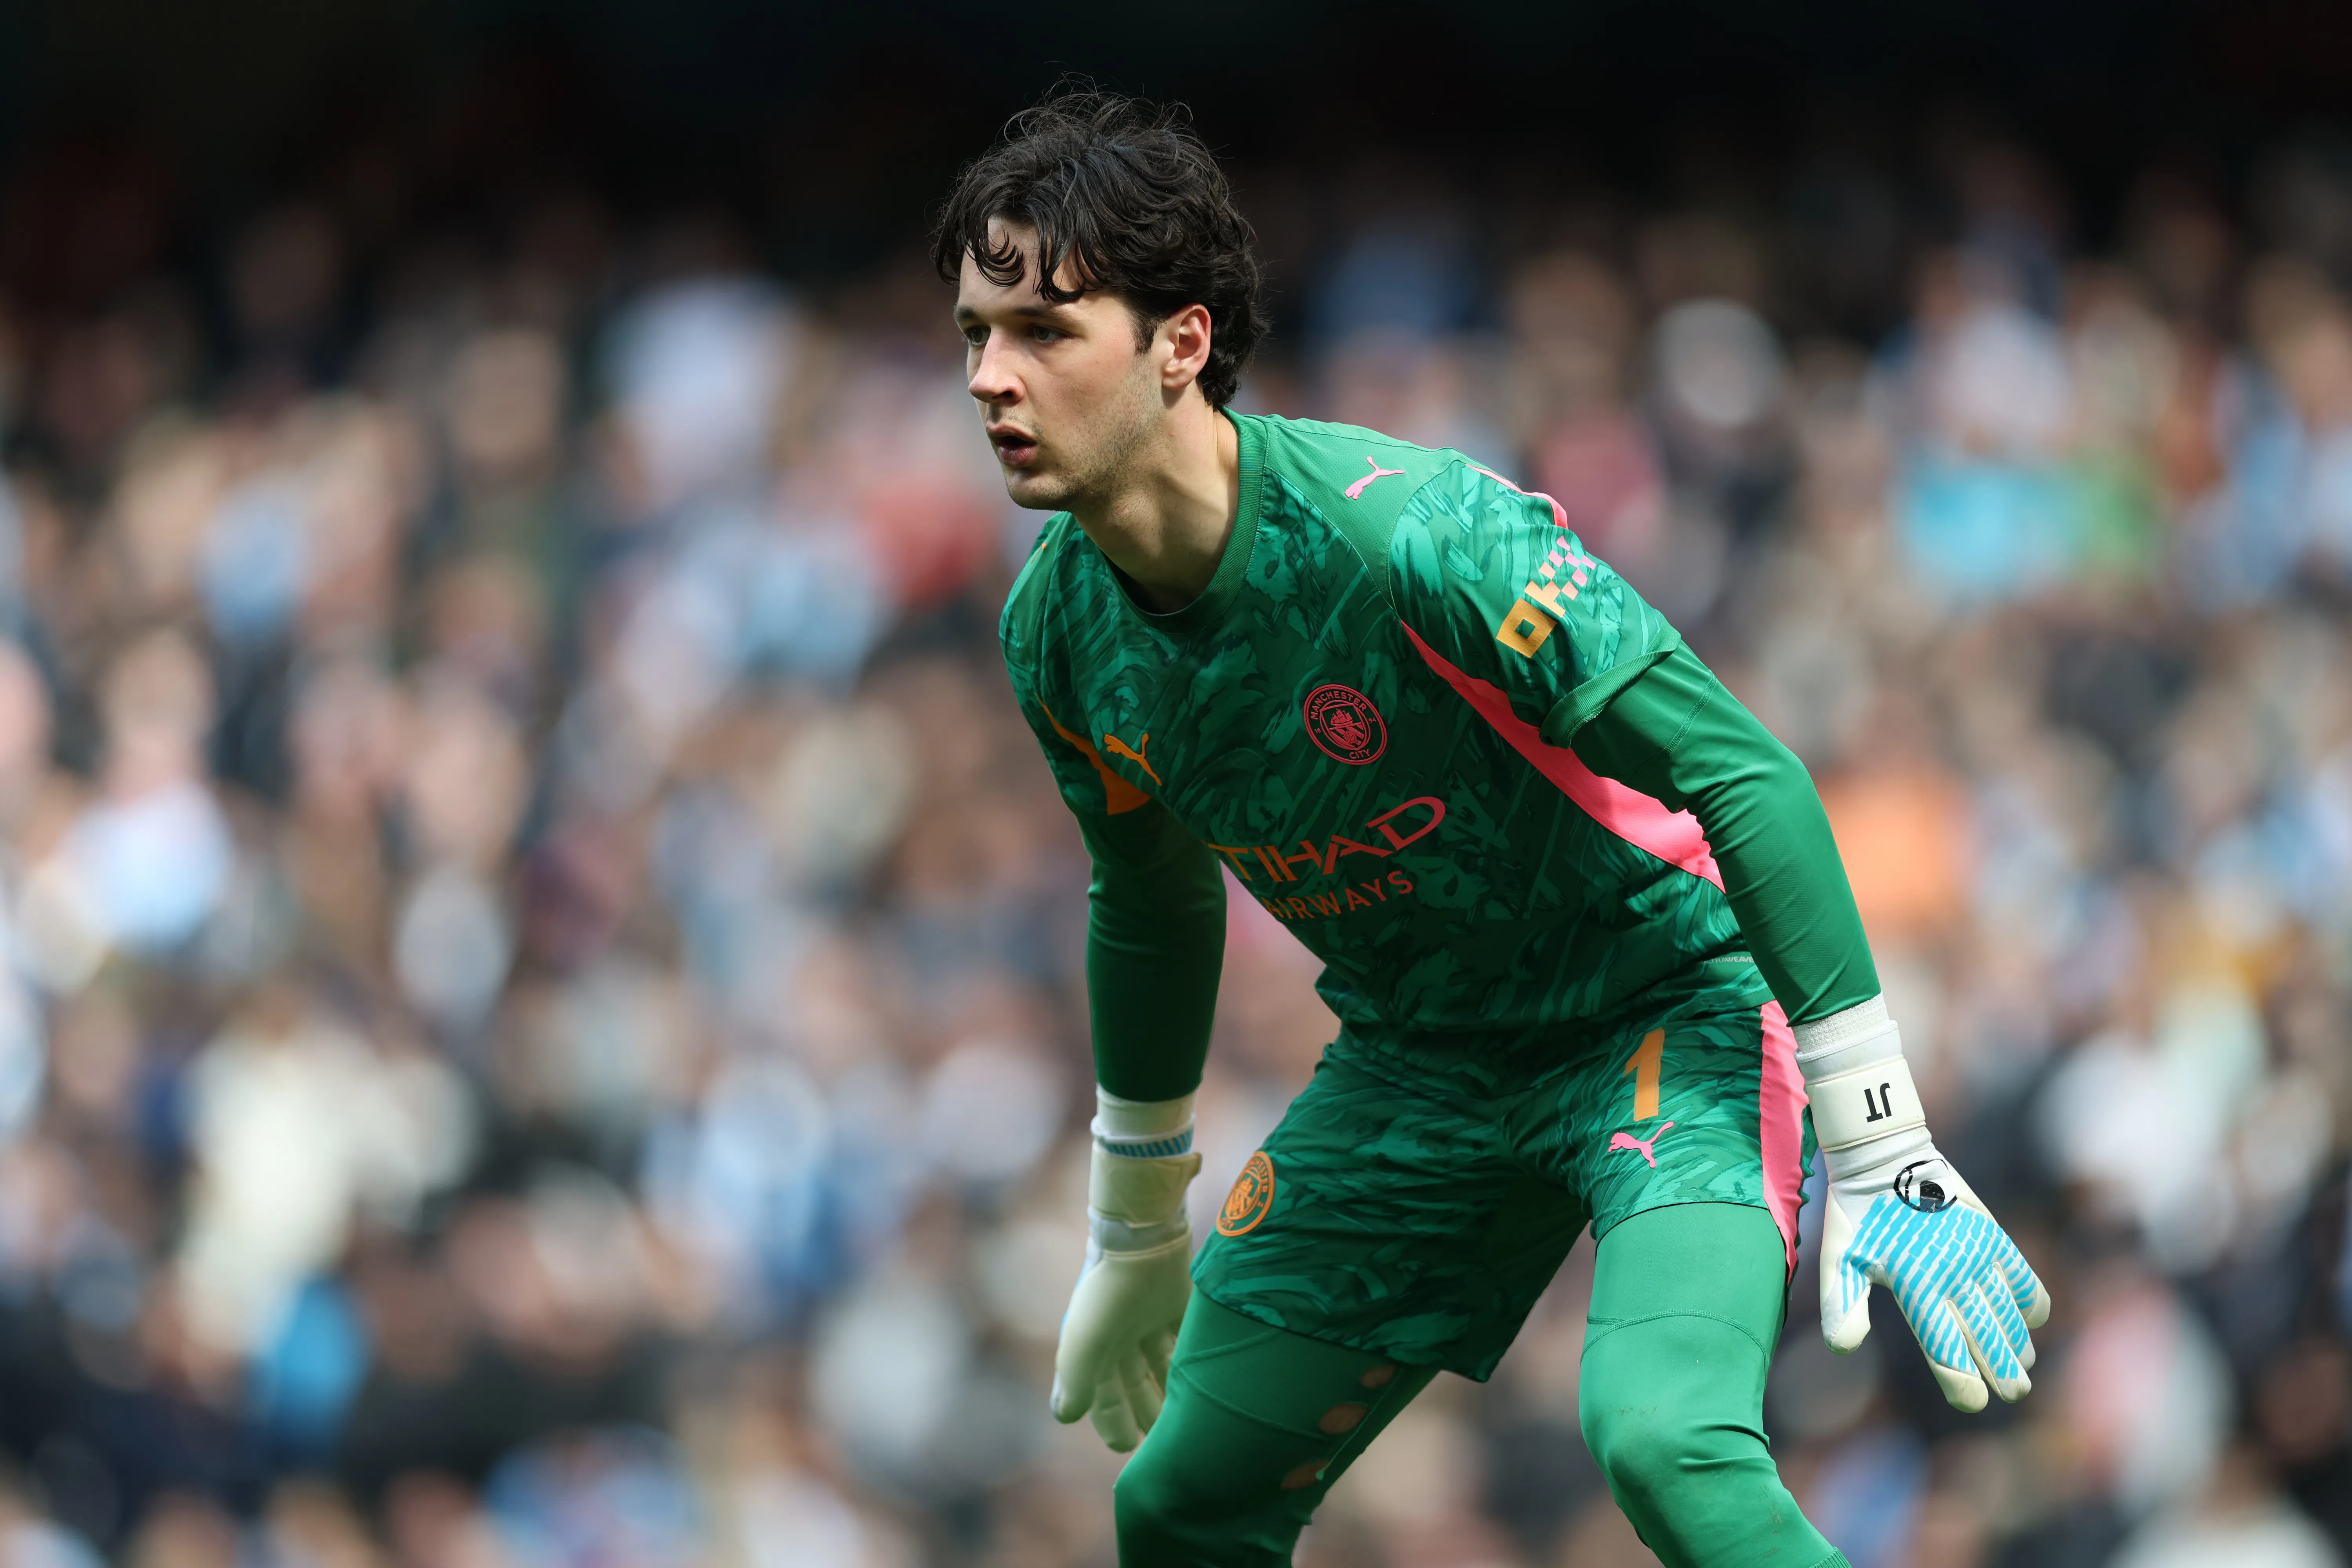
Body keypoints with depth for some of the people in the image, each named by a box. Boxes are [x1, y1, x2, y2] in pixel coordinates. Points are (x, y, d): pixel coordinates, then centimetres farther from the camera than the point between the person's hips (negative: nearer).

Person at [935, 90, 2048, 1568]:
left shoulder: (1411, 533, -29)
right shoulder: (1058, 629, -7)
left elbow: (1749, 777, -26)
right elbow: (1155, 903, 14)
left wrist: (1885, 1163, -26)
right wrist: (1137, 1235, 25)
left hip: (1667, 1002, -7)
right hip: (1415, 1060, 7)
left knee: (1664, 1440, -32)